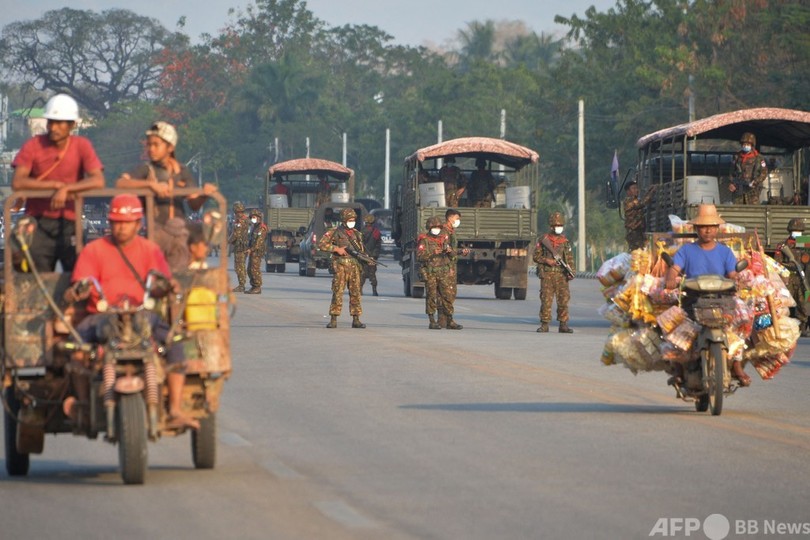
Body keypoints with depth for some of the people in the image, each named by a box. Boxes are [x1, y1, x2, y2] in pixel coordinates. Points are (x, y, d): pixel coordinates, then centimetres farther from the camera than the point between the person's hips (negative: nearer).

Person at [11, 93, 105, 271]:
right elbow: (17, 183, -16)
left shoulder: (82, 146, -3)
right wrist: (56, 185, -18)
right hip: (39, 224, 0)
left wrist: (66, 189, -26)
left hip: (69, 223, 0)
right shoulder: (33, 145, -5)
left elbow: (98, 181, -15)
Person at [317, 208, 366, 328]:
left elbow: (361, 250, 22)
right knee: (337, 292, -6)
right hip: (340, 266, -5)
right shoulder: (334, 232, -1)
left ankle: (356, 320, 7)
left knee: (355, 293, 3)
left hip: (354, 266, 5)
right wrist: (336, 249, -13)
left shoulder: (356, 233, 15)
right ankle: (333, 320, -3)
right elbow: (321, 244, -6)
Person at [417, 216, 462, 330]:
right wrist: (432, 253, -22)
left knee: (448, 296, 1)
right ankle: (432, 321, 3)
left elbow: (451, 256, 19)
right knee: (431, 296, -2)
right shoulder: (424, 240, 0)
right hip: (430, 272, -4)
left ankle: (450, 321, 5)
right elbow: (419, 256, -12)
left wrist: (449, 251, -4)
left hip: (444, 273, 4)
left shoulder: (444, 238, 15)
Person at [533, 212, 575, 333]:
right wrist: (546, 260, -11)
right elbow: (535, 256, 6)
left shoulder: (565, 241, 11)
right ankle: (544, 324, 2)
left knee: (563, 300, -2)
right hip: (547, 275, -2)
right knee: (546, 300, -4)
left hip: (561, 275, 2)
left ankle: (563, 324, 3)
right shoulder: (543, 240, 5)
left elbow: (570, 259, 10)